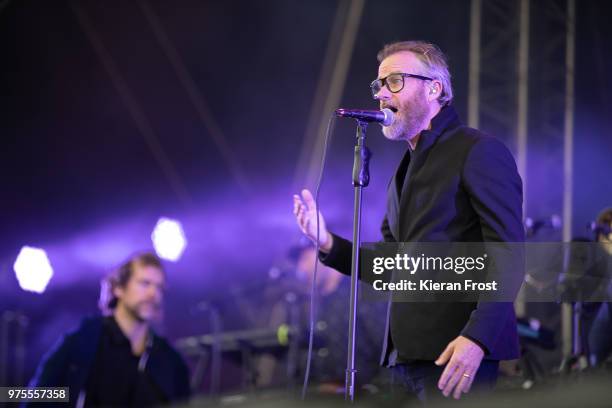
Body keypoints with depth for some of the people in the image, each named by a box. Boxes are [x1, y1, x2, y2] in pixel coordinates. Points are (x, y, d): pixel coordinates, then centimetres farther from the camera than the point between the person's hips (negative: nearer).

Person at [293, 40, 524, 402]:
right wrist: (328, 243, 7)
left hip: (455, 355, -8)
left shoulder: (479, 152, -5)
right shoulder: (406, 172, 22)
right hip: (407, 355, 8)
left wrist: (477, 337, -24)